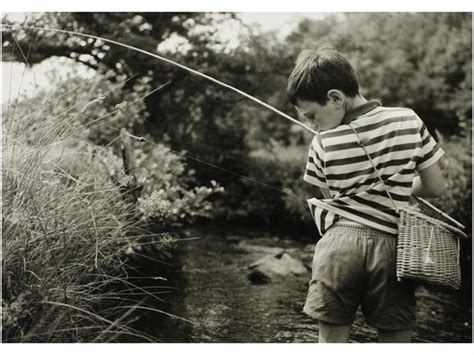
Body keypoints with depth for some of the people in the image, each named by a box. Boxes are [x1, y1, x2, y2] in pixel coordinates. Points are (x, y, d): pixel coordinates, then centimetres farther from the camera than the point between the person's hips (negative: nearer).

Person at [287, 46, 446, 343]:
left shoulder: (323, 144, -4)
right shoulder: (409, 120, -1)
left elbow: (329, 196, 6)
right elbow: (435, 187, 5)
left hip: (339, 243, 0)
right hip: (390, 246, 1)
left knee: (332, 339, 11)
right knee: (397, 340, 10)